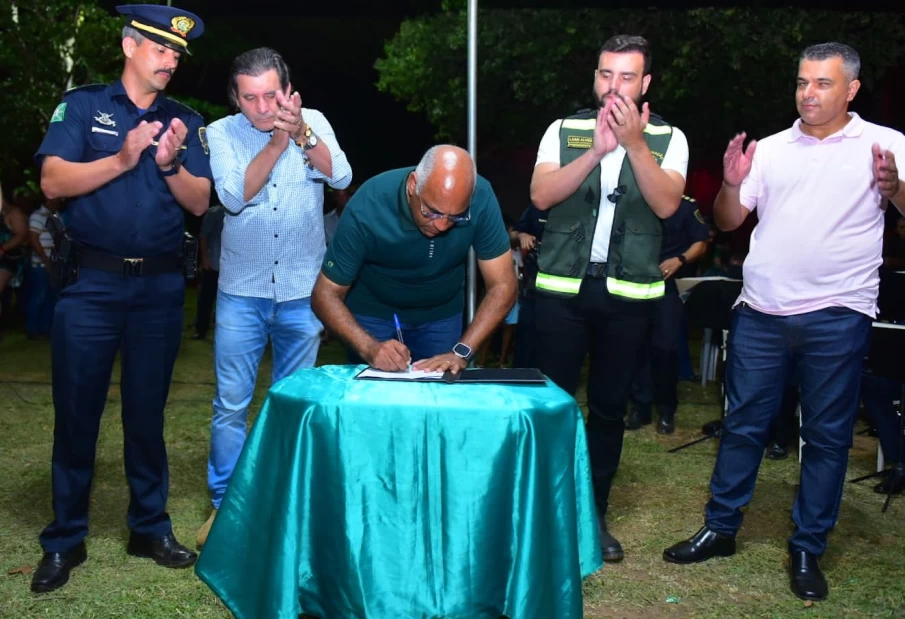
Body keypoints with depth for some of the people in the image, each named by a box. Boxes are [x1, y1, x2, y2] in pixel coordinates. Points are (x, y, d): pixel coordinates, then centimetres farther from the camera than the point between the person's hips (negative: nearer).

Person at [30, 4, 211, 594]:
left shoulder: (187, 122, 9)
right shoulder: (83, 105, 4)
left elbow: (201, 203, 2)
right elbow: (53, 182, -7)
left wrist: (170, 165, -15)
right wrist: (122, 160, -17)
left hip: (161, 286, 2)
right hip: (93, 282, -2)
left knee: (147, 411, 10)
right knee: (76, 411, 4)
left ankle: (150, 527, 22)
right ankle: (65, 540, 16)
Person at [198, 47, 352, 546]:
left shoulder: (313, 121, -1)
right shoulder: (222, 133, -4)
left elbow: (341, 177, -14)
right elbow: (235, 196, -17)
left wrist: (300, 131, -24)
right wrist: (277, 139, -19)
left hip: (303, 292, 1)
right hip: (242, 292, -1)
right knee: (231, 405, 3)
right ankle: (224, 502, 18)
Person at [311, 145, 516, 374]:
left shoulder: (481, 199, -28)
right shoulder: (367, 207, -31)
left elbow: (502, 286, -21)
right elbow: (326, 295, -24)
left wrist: (462, 352, -33)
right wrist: (370, 348, -40)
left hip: (442, 315, 2)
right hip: (373, 314, -1)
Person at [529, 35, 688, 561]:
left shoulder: (668, 138, 4)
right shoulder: (565, 131, 4)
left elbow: (666, 204, -11)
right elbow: (541, 196, -10)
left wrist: (635, 144, -19)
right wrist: (597, 149, -19)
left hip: (629, 292, 0)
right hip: (562, 286, 0)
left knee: (610, 407, 9)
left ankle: (595, 512, 23)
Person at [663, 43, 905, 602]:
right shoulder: (770, 149, 9)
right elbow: (729, 221, 9)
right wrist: (732, 183, -10)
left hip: (837, 317, -2)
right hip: (761, 312, 3)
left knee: (827, 436, 7)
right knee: (743, 424, 10)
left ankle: (807, 551, 20)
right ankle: (720, 529, 23)